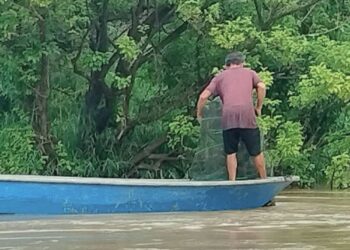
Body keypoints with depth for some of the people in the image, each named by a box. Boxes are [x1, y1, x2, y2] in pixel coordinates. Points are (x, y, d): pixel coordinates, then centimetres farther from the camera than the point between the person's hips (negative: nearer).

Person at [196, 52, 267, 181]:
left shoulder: (220, 76, 23)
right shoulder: (250, 72, 23)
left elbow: (203, 96, 13)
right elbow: (261, 87, 5)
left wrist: (199, 114, 25)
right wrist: (259, 107, 12)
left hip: (228, 117, 1)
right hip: (247, 114, -1)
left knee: (231, 153, 9)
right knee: (256, 152, 8)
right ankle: (264, 180, 14)